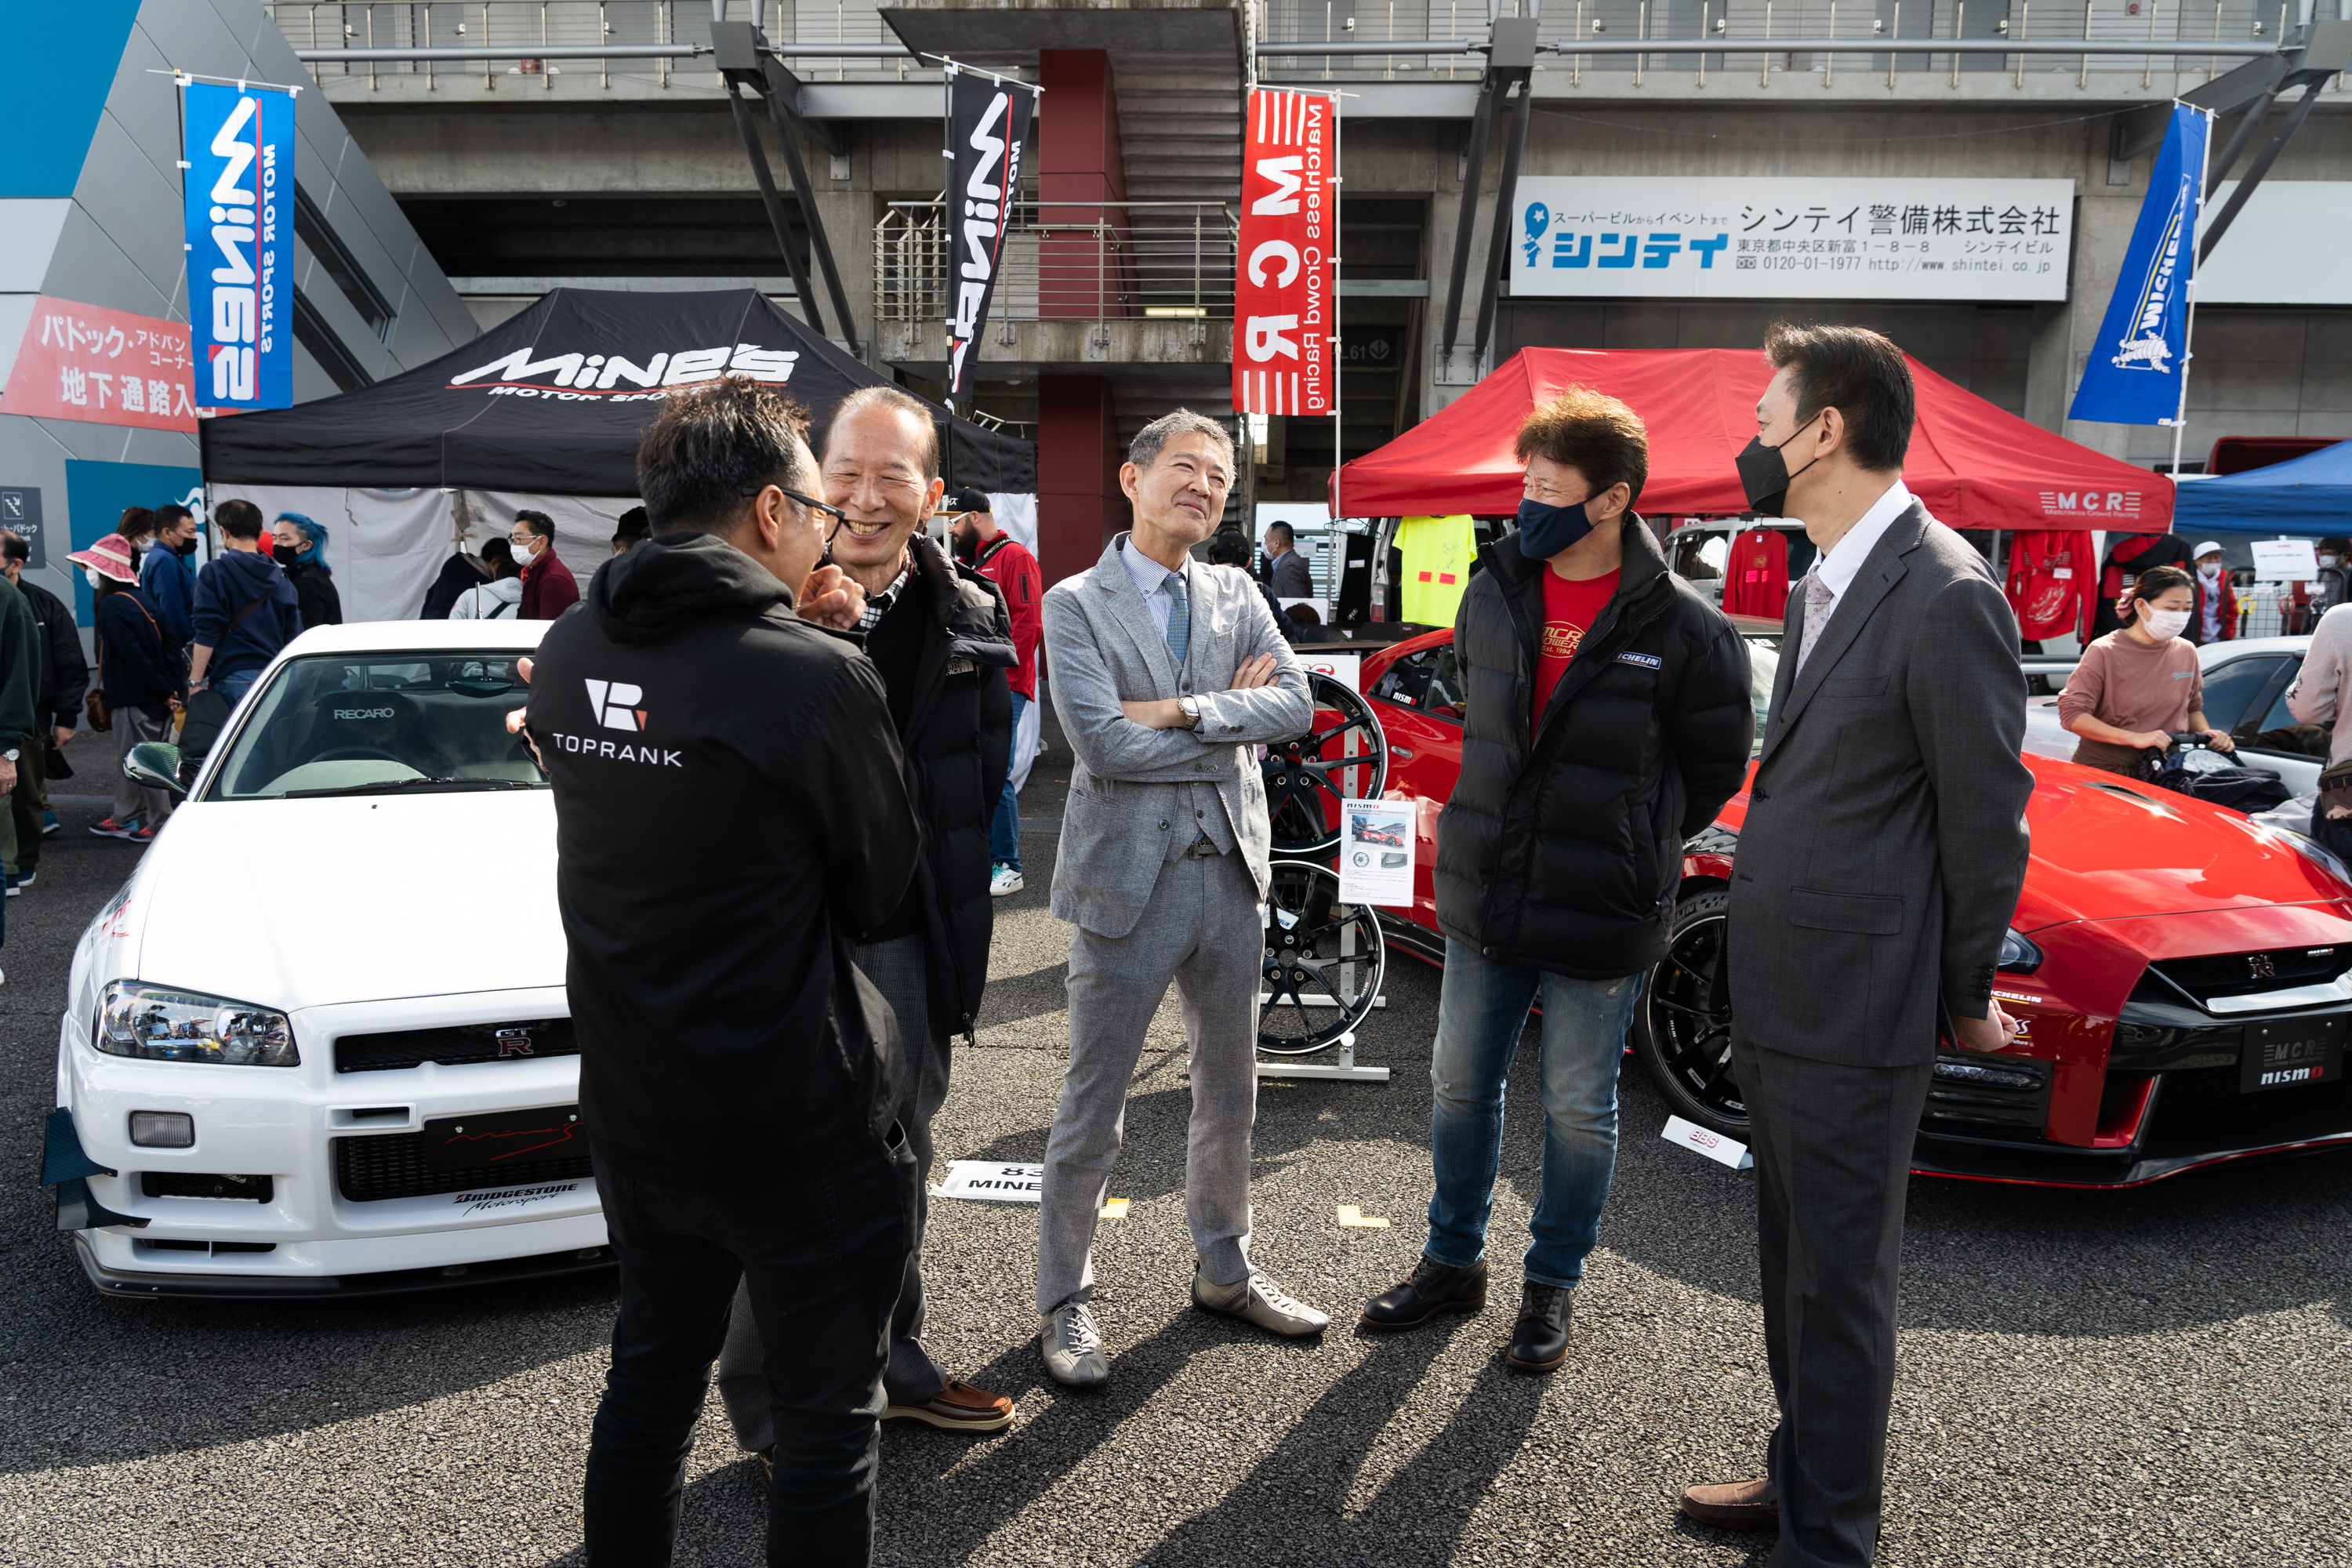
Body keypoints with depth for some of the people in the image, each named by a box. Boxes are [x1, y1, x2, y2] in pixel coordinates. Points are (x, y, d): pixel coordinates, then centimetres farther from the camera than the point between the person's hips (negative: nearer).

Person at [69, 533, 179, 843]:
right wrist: (170, 687, 9)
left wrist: (162, 690, -17)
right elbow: (165, 648, 12)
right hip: (156, 697, 9)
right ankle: (125, 819, 27)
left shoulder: (111, 606, -15)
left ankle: (162, 826, 2)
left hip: (135, 698, -9)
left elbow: (134, 655, -21)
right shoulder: (140, 599, 13)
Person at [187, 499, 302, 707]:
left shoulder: (214, 572, -3)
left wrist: (194, 681, -5)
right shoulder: (279, 575, 12)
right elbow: (293, 634, 13)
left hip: (234, 676, -4)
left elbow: (206, 633, -8)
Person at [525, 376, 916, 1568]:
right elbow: (880, 884, -9)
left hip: (633, 1111, 7)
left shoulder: (569, 652, -1)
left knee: (650, 1376, 25)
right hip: (798, 1131, -6)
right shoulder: (818, 678, -22)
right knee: (827, 1423, 11)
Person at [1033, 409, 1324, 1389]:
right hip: (1127, 882, -5)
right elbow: (1103, 744, -19)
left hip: (1230, 874, 5)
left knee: (1229, 1095, 18)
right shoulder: (1076, 604, -6)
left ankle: (1223, 1272, 36)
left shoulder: (1236, 595, 9)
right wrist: (1233, 727, -10)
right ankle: (1064, 1302, 23)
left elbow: (1295, 702, -6)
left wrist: (1183, 710, -17)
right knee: (1092, 1109, 6)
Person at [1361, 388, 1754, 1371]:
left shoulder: (1680, 626, -13)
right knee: (1460, 1085, 16)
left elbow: (1718, 764, 0)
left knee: (1579, 1110, 10)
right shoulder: (1494, 592, 1)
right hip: (1485, 898, 5)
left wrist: (1634, 845, 5)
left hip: (1601, 920, -4)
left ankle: (1552, 1285, 31)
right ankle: (1453, 1261, 36)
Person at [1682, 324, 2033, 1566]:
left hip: (1854, 1012, -9)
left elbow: (1986, 816, -13)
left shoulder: (1945, 597, -18)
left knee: (1837, 1279, 6)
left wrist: (1966, 994, -4)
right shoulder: (1820, 582, 12)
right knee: (1791, 1262, 21)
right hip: (1774, 996, 9)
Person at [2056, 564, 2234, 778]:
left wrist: (2206, 734, 2)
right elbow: (2071, 714, -15)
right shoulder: (2104, 652, -8)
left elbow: (2194, 708, 25)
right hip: (2103, 771, -5)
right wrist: (2135, 738, -23)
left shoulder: (2186, 652, 10)